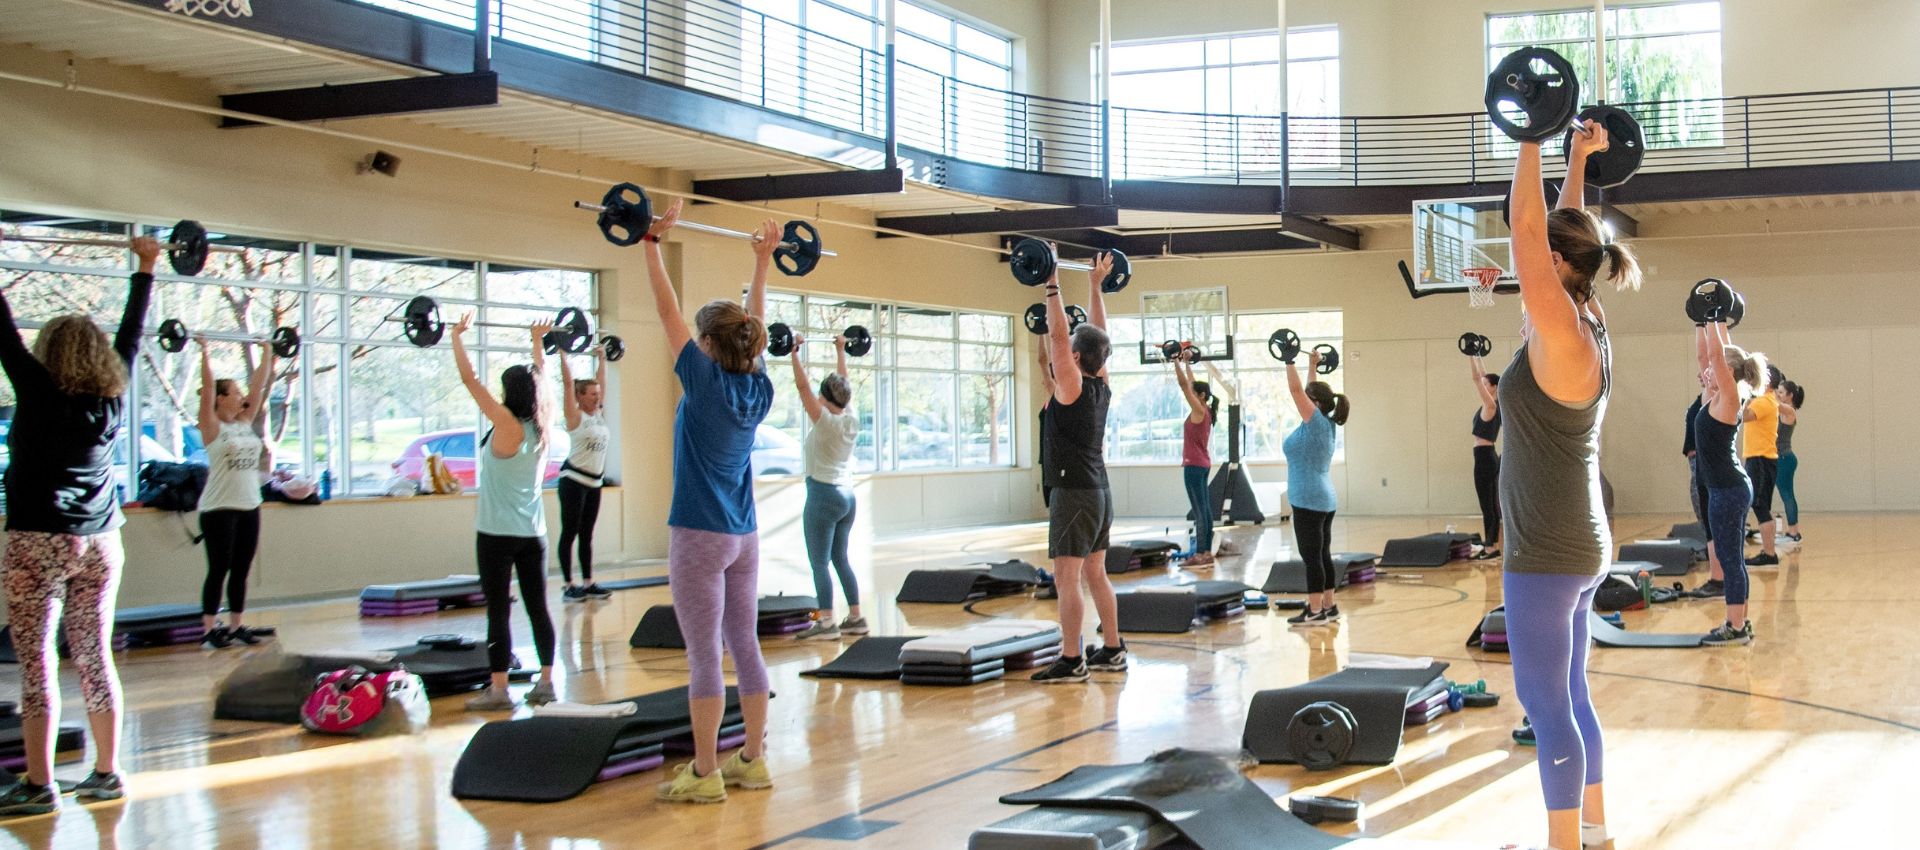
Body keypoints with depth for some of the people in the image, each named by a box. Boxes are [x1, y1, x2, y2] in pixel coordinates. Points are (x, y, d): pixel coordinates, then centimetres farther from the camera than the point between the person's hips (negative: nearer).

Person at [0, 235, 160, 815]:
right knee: (94, 656, 10)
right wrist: (146, 270, 25)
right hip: (100, 543, 5)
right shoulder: (114, 398, 4)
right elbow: (132, 333, 14)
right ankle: (107, 775, 14)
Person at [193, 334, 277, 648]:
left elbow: (259, 385, 13)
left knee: (241, 571, 10)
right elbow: (208, 388, -14)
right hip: (219, 509, -6)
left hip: (249, 507, 6)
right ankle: (209, 630, 4)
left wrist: (267, 352, 15)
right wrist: (205, 352, -16)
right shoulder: (213, 428, -6)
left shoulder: (246, 423, 11)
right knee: (218, 570, -2)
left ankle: (238, 626, 16)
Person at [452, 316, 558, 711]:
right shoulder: (543, 426, 3)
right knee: (538, 608, 8)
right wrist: (538, 341, 32)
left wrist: (458, 335, -3)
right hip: (533, 534, 6)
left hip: (497, 534, -6)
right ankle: (545, 683, 12)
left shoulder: (506, 426, -13)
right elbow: (541, 378, 19)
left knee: (498, 610, -4)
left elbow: (470, 378, -13)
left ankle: (498, 690, -3)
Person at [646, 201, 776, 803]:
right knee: (745, 647, 11)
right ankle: (753, 761, 16)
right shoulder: (758, 388, 3)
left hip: (699, 537, -7)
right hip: (743, 536, 7)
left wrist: (653, 243, -5)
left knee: (705, 655, -4)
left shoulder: (706, 382, -12)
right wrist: (764, 260, 26)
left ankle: (705, 773, 0)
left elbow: (667, 311, -10)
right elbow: (756, 321, 17)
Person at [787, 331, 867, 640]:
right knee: (840, 559, 14)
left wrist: (795, 353, -12)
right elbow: (843, 383, 16)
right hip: (847, 496, 8)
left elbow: (802, 385, -16)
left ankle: (826, 623, -7)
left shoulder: (825, 422, -14)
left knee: (819, 563, -5)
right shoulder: (851, 421, 3)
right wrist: (840, 351, 25)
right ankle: (855, 618, 14)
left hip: (823, 496, -8)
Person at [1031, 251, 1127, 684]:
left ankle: (1071, 661, -9)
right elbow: (1097, 334, 17)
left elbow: (1058, 334, -17)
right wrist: (1096, 285, 21)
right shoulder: (1101, 386, 7)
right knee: (1095, 575, 14)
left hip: (1074, 494, -9)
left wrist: (1052, 284, -15)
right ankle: (1112, 650, 17)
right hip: (1098, 491, 9)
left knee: (1067, 578, -8)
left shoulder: (1072, 387, -13)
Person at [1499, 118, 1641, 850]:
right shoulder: (1586, 329, 6)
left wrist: (1532, 137, -20)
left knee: (1547, 703, -3)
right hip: (1573, 545, 9)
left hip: (1548, 553, -9)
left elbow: (1527, 227, -22)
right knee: (1567, 697, 17)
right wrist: (1578, 159, 24)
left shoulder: (1562, 335, -17)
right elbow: (1561, 233, 19)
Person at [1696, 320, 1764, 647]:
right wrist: (1702, 321, 11)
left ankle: (1736, 628, -2)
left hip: (1727, 489, -9)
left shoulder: (1729, 398, -13)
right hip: (1733, 486, 9)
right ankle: (1739, 623, 18)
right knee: (1733, 558, 12)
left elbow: (1716, 353, -21)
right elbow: (1703, 354, 13)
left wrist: (1715, 319, -16)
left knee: (1729, 558, -5)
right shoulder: (1718, 397, 9)